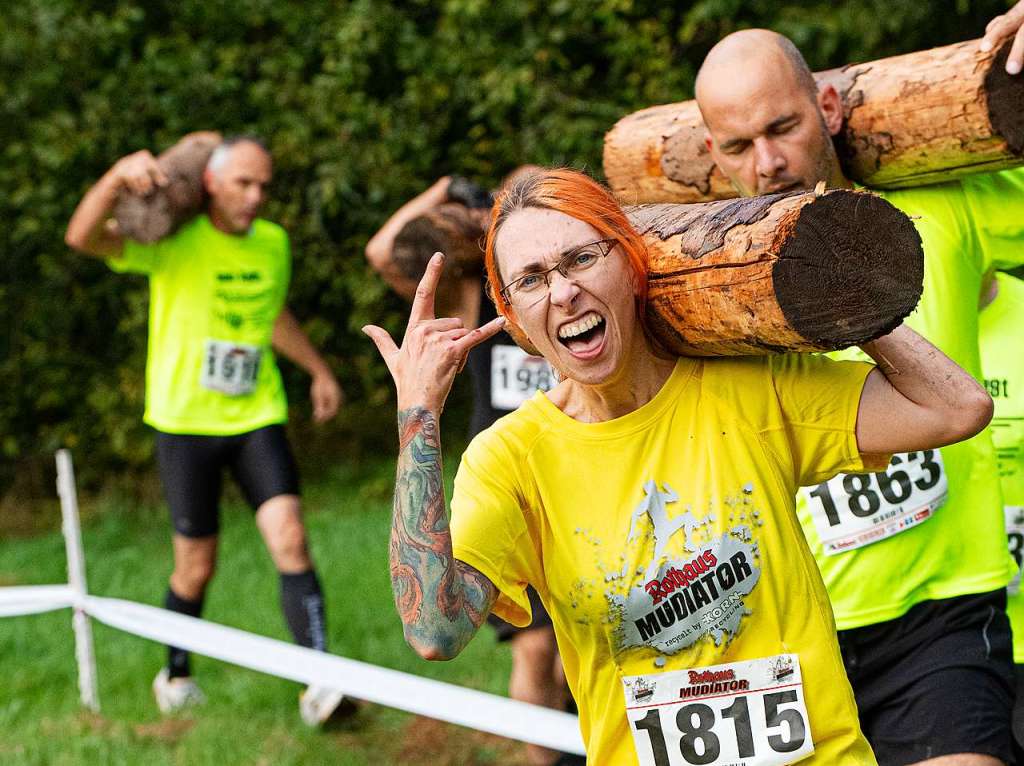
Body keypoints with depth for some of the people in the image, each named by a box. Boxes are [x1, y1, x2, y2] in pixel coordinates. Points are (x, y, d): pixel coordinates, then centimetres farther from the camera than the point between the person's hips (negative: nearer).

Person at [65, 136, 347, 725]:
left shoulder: (274, 243, 5)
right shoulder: (173, 241, -10)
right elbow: (83, 237, -26)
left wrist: (319, 370, 33)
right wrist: (119, 175, -43)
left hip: (258, 417, 3)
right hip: (186, 422, -3)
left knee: (290, 538, -15)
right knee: (197, 566, 4)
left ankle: (320, 685, -18)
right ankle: (177, 675, 30)